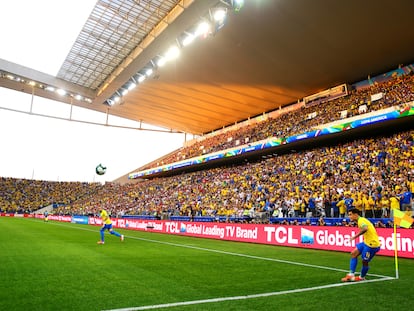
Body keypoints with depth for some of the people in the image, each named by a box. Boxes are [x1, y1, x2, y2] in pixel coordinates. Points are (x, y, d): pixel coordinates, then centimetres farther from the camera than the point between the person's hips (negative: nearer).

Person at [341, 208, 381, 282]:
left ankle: (361, 277, 25)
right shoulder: (361, 220, 12)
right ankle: (351, 275, 6)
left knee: (365, 261, 2)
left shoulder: (361, 220, -18)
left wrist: (355, 236, -34)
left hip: (372, 244, -10)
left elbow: (365, 229, -38)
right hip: (367, 242, 10)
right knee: (354, 253, 6)